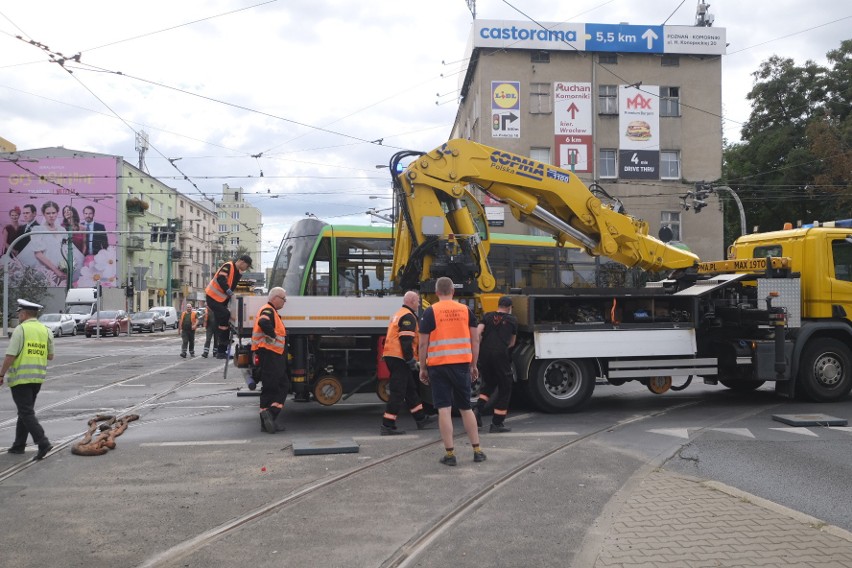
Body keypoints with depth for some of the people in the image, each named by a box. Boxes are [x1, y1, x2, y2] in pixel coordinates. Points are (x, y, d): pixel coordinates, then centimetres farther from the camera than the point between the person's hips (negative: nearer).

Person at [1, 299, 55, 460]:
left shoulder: (21, 329, -11)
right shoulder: (46, 331, 7)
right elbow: (50, 356, 11)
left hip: (20, 377, -6)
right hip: (38, 377, 7)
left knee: (26, 413, -5)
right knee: (25, 411, 17)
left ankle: (43, 443, -15)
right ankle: (19, 445, 24)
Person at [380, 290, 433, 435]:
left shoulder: (398, 315, 21)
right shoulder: (408, 316, -12)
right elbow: (406, 341, -20)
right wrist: (411, 360, -17)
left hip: (391, 356, 11)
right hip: (399, 358, -11)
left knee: (410, 388, 18)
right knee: (398, 392, -8)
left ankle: (421, 418, 28)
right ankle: (387, 425, -8)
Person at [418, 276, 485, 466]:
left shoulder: (430, 312, -3)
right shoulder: (466, 310, 6)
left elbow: (423, 344, -4)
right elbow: (475, 340, 6)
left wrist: (422, 368, 5)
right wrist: (473, 365, 15)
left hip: (438, 366, -3)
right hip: (462, 364, 3)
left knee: (444, 410, 0)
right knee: (466, 408, 14)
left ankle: (450, 454, 1)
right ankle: (477, 451, 17)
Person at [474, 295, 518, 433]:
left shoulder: (487, 316, 13)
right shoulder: (512, 320, 12)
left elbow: (477, 333, -1)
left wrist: (478, 349, 11)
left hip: (484, 354, 3)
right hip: (500, 355, -3)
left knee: (488, 384, 23)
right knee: (504, 388, 9)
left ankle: (478, 410, 3)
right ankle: (497, 424, 9)